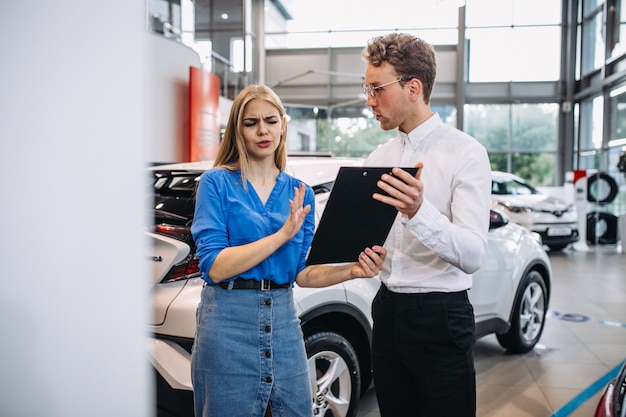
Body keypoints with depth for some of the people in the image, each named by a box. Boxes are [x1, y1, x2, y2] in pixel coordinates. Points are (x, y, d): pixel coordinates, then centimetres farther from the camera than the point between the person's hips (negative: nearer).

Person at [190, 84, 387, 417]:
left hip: (283, 320, 4)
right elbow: (214, 267, -15)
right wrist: (283, 234, -22)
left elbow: (302, 273, 6)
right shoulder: (217, 182, -5)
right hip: (229, 320, -4)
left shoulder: (299, 193, 8)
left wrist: (351, 270, -12)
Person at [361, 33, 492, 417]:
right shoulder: (379, 157, 9)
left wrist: (419, 213, -37)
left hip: (441, 317, -6)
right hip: (388, 310, 6)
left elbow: (473, 255, -22)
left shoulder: (465, 153, -11)